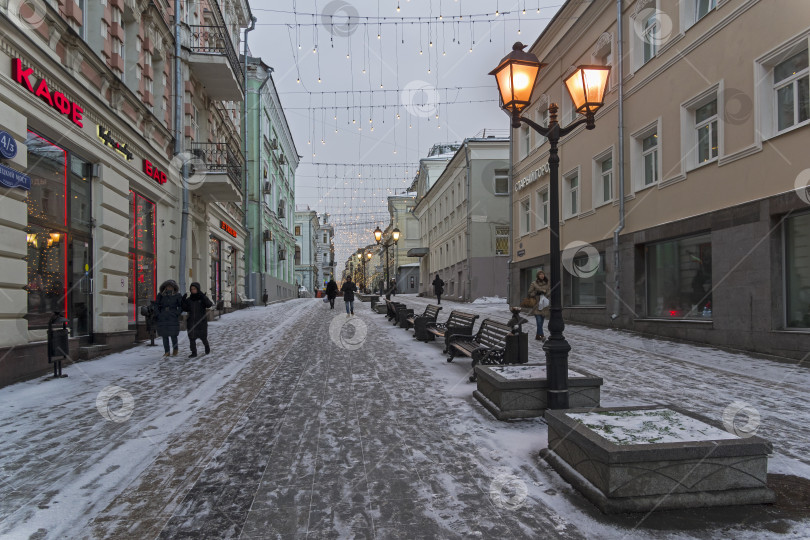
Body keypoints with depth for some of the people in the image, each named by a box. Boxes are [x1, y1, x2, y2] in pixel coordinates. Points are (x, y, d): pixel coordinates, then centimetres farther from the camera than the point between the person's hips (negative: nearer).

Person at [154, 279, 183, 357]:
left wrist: (177, 314, -3)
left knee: (173, 335, -4)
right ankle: (166, 351, 13)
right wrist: (158, 314, 1)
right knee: (164, 335, 3)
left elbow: (181, 306, 7)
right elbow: (155, 305, 11)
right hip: (163, 318, 2)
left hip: (173, 318, -2)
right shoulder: (161, 295, 4)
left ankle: (175, 349, 18)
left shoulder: (177, 295, 2)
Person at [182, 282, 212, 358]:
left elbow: (209, 304, -18)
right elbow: (185, 309, 4)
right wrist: (183, 301, -10)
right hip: (191, 321, 3)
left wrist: (203, 297, -27)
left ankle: (207, 346, 34)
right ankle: (193, 352, 6)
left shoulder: (203, 298, -2)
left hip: (201, 321, -3)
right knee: (192, 337, -2)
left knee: (203, 336, 6)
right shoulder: (189, 299, 7)